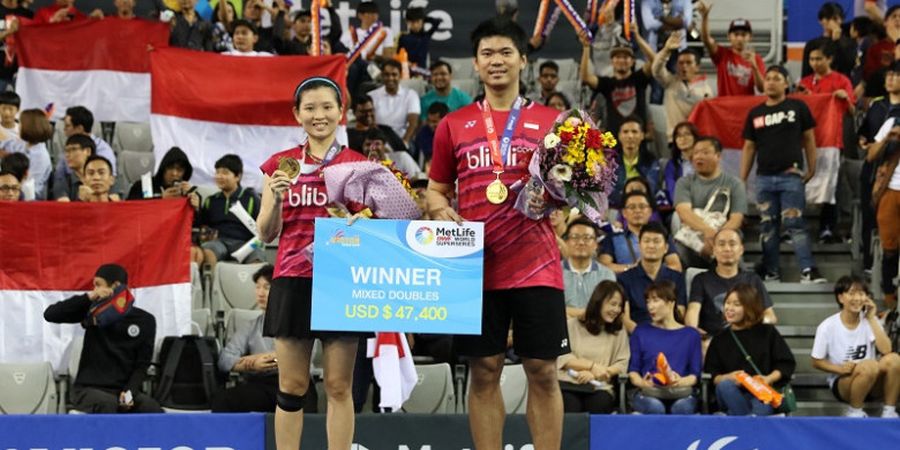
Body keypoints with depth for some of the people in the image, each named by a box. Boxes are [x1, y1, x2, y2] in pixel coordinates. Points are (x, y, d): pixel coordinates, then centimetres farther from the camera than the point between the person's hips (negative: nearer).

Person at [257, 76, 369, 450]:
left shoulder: (358, 165, 6)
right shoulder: (280, 164, 8)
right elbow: (266, 234, 7)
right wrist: (276, 199, -10)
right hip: (293, 281, 1)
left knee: (339, 386, 1)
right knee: (291, 387, 2)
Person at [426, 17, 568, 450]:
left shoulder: (550, 121, 7)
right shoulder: (453, 126, 10)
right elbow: (436, 190, 15)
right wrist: (440, 210, -6)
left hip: (535, 265, -1)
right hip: (476, 266, 1)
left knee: (542, 372, 0)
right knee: (484, 371, 3)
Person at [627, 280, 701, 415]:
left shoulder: (690, 335, 18)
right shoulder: (641, 332, 19)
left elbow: (695, 374, 8)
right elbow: (633, 369, 11)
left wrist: (680, 382, -15)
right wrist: (642, 382, -13)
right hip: (647, 394, 0)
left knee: (683, 406, -36)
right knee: (655, 407, -36)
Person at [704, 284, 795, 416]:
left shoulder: (767, 332, 13)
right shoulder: (720, 340, 17)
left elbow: (787, 363, 10)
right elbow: (712, 376, 11)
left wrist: (769, 378, -9)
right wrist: (727, 378, -12)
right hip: (733, 396, 2)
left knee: (762, 409, -40)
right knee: (724, 385, -37)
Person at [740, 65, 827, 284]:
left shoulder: (797, 107, 3)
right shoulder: (755, 114, 12)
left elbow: (809, 139, 6)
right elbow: (749, 147, 14)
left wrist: (811, 169, -2)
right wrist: (742, 181, 9)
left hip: (791, 176, -4)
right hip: (764, 178, 4)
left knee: (795, 224, -11)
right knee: (768, 226, 7)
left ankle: (808, 270, -12)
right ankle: (771, 272, 13)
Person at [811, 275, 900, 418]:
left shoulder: (869, 321, -2)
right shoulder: (827, 327, -10)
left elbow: (886, 350, -16)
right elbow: (817, 362, -3)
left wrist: (872, 319, -16)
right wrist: (840, 368, -20)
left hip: (873, 384, 3)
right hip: (841, 382, -3)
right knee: (869, 366, -35)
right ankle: (854, 412, -14)